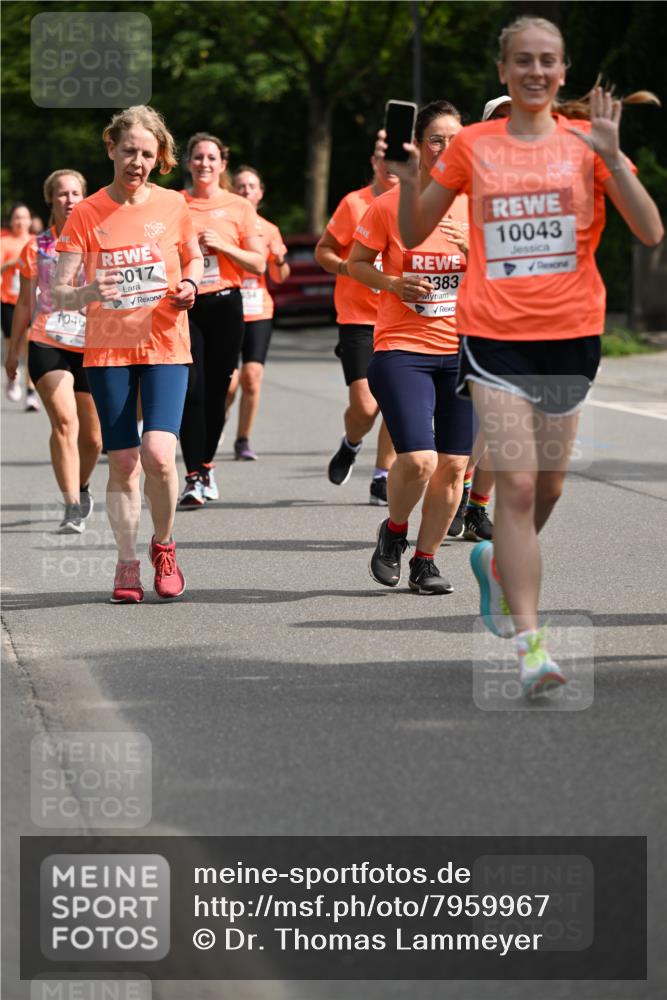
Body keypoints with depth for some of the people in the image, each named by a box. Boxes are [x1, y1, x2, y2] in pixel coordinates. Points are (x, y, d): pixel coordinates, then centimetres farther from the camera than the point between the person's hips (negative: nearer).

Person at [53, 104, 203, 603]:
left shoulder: (172, 205, 1)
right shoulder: (85, 214, -2)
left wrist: (189, 286, -4)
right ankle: (128, 564, 14)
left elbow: (195, 259, 18)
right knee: (122, 462, 1)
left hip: (165, 346, 0)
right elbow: (60, 292, -4)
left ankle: (163, 545, 7)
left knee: (158, 453, -17)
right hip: (108, 350, 0)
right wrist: (87, 293, -26)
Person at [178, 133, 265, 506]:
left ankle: (206, 464, 25)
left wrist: (223, 246, -11)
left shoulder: (240, 208, 4)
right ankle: (195, 478, -13)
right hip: (185, 306, -1)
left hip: (225, 305, 1)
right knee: (192, 389, -13)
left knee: (217, 391, 5)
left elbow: (258, 264, 2)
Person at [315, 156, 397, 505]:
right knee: (364, 405, -9)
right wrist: (348, 268, -18)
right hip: (358, 317, -3)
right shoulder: (354, 204, -3)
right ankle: (350, 444, 25)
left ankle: (382, 478, 10)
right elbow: (323, 251, 2)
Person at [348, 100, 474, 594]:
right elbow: (356, 263, 8)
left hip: (464, 350, 3)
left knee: (454, 465, 2)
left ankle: (426, 559, 19)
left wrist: (473, 247, -12)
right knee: (418, 460, -17)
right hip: (403, 349, -3)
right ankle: (394, 531, 13)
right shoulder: (390, 206, -3)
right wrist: (392, 282, -11)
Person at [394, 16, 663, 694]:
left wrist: (611, 157, -16)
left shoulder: (584, 142, 4)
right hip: (494, 334, -2)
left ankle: (499, 563, 44)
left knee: (547, 488, 12)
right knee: (516, 484, -13)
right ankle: (529, 644, -14)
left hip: (570, 333, 2)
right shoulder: (472, 146, 5)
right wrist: (408, 178, -6)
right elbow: (414, 235, 12)